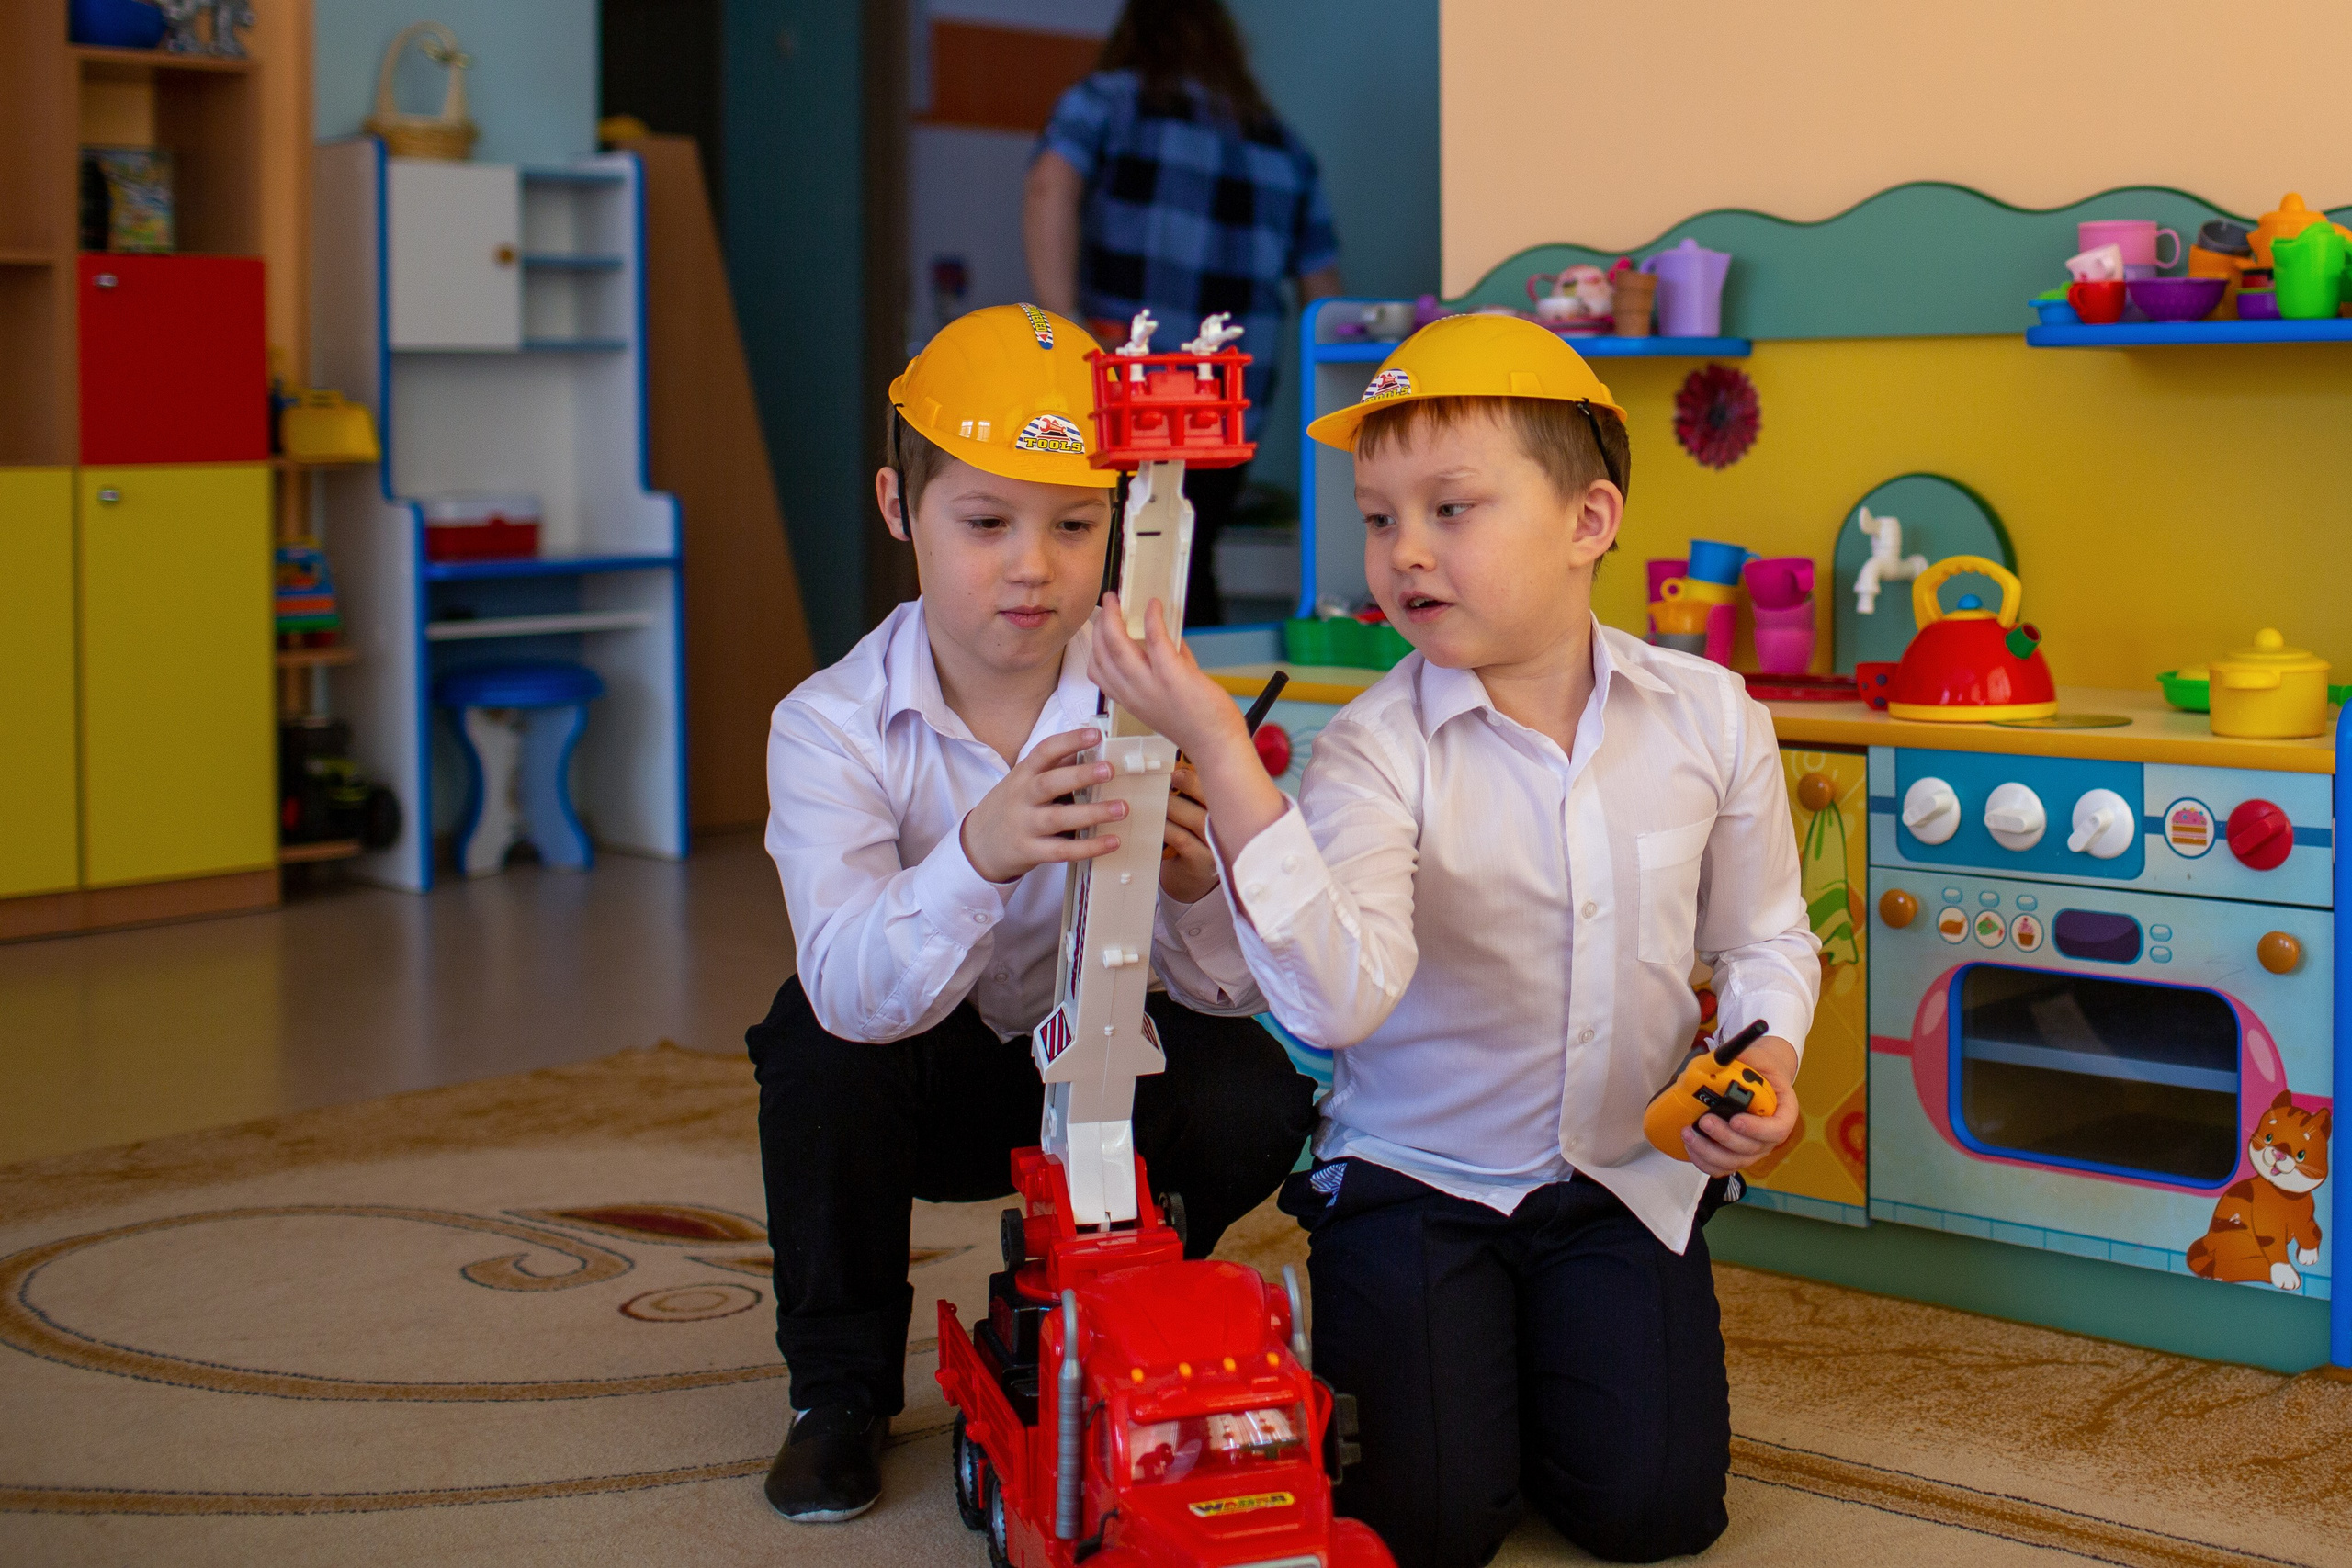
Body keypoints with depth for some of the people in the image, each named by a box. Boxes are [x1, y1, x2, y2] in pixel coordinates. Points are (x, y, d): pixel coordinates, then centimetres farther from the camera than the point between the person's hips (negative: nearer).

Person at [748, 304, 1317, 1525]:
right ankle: (840, 1383, -5)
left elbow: (1227, 985, -20)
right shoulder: (832, 725, -20)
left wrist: (1197, 889, -44)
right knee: (818, 1036, -31)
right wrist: (978, 857, -56)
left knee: (1254, 1092, -25)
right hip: (916, 1080, -1)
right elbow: (854, 986, -37)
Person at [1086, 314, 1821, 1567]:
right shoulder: (1375, 751, -18)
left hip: (1626, 1177, 3)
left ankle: (1548, 1351, 28)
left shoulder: (1707, 715, -7)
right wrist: (1221, 756, -43)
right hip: (1417, 1177, -2)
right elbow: (1339, 997, -36)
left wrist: (1768, 1054, -13)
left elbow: (1763, 937, 8)